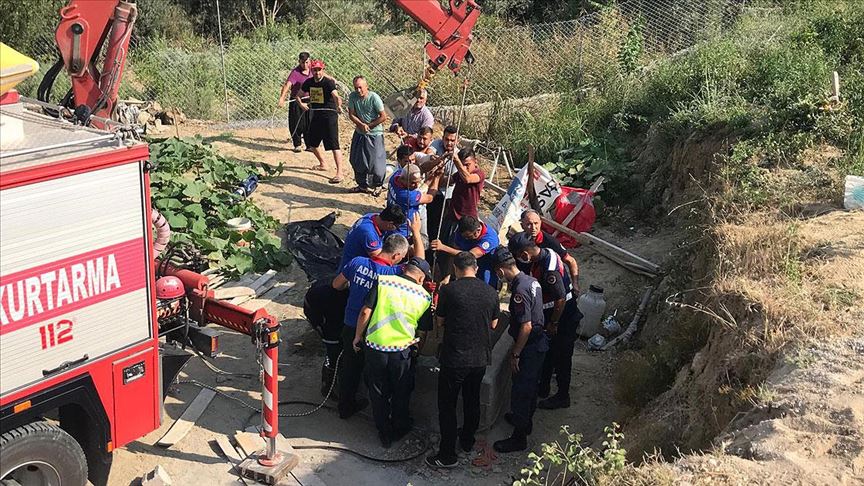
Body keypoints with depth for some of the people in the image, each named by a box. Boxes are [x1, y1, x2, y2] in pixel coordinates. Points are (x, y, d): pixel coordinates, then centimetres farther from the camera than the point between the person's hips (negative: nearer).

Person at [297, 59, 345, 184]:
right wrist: (300, 103, 0)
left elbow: (336, 96, -31)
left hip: (329, 115, -8)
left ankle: (339, 173, -14)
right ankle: (323, 164, 40)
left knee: (334, 145, -13)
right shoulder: (309, 82, 6)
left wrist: (338, 106, -45)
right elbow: (297, 95, 17)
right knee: (311, 142, 19)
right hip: (315, 115, 8)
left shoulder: (328, 82, -15)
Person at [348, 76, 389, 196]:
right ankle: (362, 185, 29)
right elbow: (351, 114, -2)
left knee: (376, 161, -2)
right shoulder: (353, 96, -6)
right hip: (359, 133, 5)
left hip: (375, 133, -5)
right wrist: (362, 125, -18)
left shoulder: (374, 97, -18)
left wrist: (368, 126, -13)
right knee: (357, 161, 11)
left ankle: (378, 186, 19)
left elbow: (383, 117, -15)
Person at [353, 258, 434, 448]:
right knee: (401, 394, 22)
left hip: (375, 347, 0)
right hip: (402, 351, 0)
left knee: (378, 393, 17)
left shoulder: (383, 281, -6)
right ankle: (399, 430, 40)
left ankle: (384, 434, 30)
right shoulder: (425, 296, -1)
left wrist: (358, 337, 3)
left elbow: (365, 312, -10)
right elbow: (423, 331, 5)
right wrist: (417, 348, 24)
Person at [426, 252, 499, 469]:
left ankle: (447, 455, 10)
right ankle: (468, 441, 39)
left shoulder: (448, 290, -13)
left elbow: (439, 322, -2)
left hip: (454, 359, -5)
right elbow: (493, 324, 11)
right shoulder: (491, 293, -1)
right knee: (472, 400, 23)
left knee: (447, 406, 6)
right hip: (480, 358, 5)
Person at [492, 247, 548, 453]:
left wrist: (515, 353, -19)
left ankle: (519, 438, 14)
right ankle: (525, 420, 44)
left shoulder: (520, 291, -27)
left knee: (520, 391, 2)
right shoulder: (531, 280, 2)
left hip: (530, 348, -10)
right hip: (539, 343, 10)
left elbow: (526, 326, -27)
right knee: (530, 386, 25)